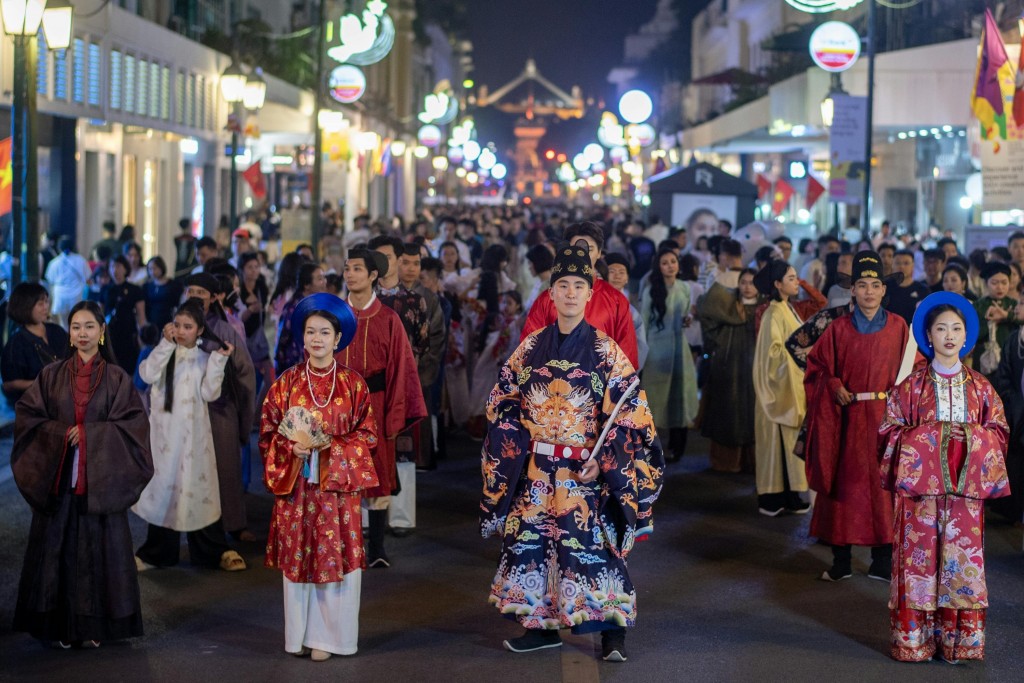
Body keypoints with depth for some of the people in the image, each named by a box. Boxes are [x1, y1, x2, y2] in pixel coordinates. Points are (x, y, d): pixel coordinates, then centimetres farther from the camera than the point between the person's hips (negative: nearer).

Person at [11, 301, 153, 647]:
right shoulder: (51, 375, 5)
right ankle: (57, 625, 9)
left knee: (98, 549, 1)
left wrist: (90, 434, -13)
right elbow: (27, 415, 1)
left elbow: (134, 423, -4)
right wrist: (60, 434, -12)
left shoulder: (117, 378, 3)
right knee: (57, 549, 2)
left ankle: (93, 625, 9)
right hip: (56, 478, 1)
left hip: (100, 481, -1)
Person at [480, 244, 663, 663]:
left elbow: (628, 411, -7)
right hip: (536, 469, 4)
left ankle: (612, 632, -1)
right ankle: (542, 626, 17)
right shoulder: (531, 348, 5)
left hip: (585, 470, -4)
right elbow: (504, 404, 10)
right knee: (530, 542, 5)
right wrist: (510, 452, -1)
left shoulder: (605, 351, -4)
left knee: (591, 546, -7)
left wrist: (602, 461, -14)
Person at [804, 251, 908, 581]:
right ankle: (841, 561, 11)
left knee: (884, 482, 1)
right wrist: (834, 387, -9)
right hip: (848, 417, 0)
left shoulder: (898, 326, 3)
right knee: (845, 481, 3)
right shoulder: (839, 328, 4)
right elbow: (818, 364, 8)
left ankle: (883, 560, 10)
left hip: (886, 416, 0)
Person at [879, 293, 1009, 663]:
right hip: (921, 483, -2)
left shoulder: (980, 387, 9)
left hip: (965, 486, 2)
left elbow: (999, 432, 9)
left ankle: (958, 639, 8)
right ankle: (915, 638, 5)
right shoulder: (911, 386, 3)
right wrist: (929, 439, -10)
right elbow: (891, 431, 2)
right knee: (920, 555, -2)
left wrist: (971, 439, -8)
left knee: (962, 559, 1)